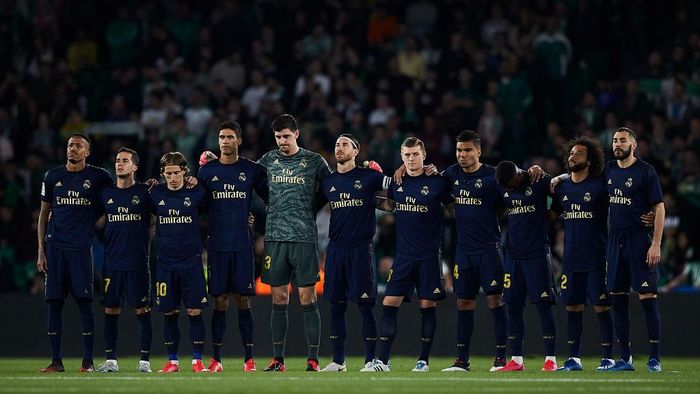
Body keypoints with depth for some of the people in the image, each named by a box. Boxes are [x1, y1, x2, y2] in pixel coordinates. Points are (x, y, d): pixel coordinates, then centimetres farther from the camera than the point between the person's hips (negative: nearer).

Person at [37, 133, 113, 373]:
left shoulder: (98, 177, 3)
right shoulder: (52, 177, 9)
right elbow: (44, 215, 12)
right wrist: (41, 250, 6)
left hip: (81, 247, -2)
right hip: (55, 246, 2)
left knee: (85, 301, -5)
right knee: (54, 302, 1)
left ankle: (88, 360, 0)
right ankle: (56, 360, 5)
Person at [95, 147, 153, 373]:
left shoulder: (144, 192, 0)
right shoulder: (106, 193, 9)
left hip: (138, 262, -3)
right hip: (111, 261, 3)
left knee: (142, 310, -2)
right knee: (110, 310, 3)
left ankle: (145, 360, 3)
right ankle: (110, 360, 9)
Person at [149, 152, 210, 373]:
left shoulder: (195, 192, -1)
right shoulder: (156, 194, 3)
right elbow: (148, 214, 21)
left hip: (191, 261, -1)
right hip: (165, 263, 2)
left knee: (195, 311, -4)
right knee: (169, 313, 4)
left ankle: (197, 360, 2)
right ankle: (172, 361, 13)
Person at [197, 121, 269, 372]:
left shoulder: (252, 170, 4)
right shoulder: (207, 171, 7)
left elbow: (269, 198, 12)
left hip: (242, 245, -1)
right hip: (217, 245, 1)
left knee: (243, 299, -1)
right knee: (220, 300, 1)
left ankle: (249, 358, 2)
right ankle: (216, 359, 4)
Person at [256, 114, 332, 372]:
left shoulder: (314, 161, 4)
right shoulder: (268, 160, 11)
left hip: (304, 237, -2)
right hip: (275, 237, 2)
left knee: (307, 297, -4)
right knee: (279, 298, 3)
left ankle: (313, 358, -2)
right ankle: (278, 358, 7)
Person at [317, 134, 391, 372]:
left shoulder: (369, 176, -1)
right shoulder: (327, 182, 11)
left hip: (361, 247, -4)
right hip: (336, 246, 4)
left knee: (365, 305, -5)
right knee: (336, 305, 4)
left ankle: (371, 359, 0)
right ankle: (338, 360, 11)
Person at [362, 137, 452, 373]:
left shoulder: (437, 182, -4)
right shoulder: (397, 182, 6)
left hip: (429, 255, -3)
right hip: (403, 254, 3)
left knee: (427, 305, 0)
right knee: (389, 302, -5)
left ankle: (424, 359, 10)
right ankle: (382, 360, -3)